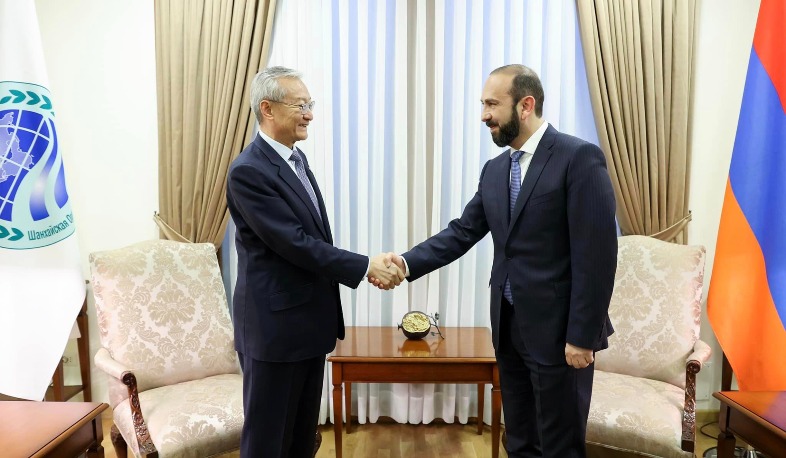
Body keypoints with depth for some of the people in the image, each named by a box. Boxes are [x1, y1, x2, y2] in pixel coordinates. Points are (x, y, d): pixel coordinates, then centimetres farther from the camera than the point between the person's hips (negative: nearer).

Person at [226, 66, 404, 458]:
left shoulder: (296, 158, 10)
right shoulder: (248, 171, -19)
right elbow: (295, 244, -23)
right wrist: (366, 266, -19)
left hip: (309, 322, 9)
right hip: (274, 326, -8)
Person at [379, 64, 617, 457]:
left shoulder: (580, 158, -13)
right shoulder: (494, 169, 9)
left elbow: (596, 254, -17)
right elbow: (462, 233, 4)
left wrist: (582, 336, -17)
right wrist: (407, 262, -11)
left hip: (557, 330, -6)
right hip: (508, 327, 7)